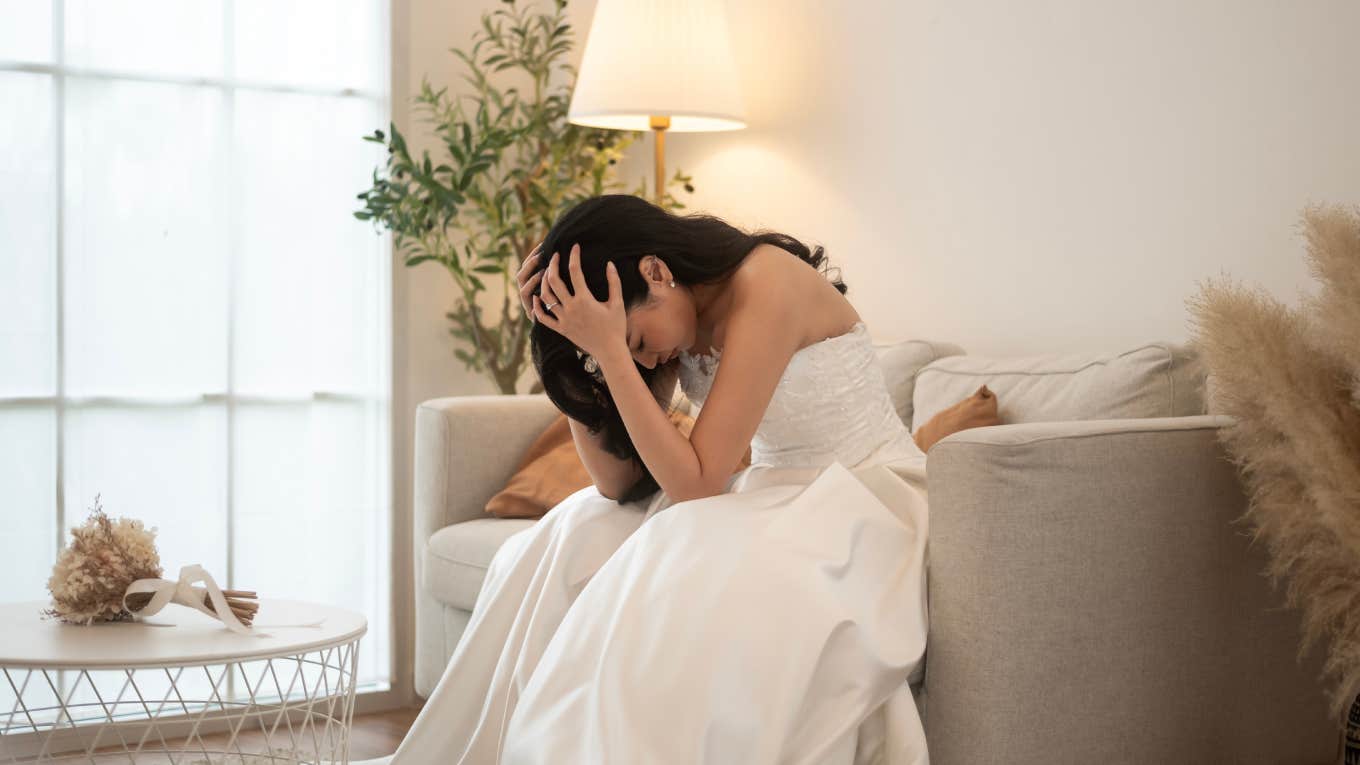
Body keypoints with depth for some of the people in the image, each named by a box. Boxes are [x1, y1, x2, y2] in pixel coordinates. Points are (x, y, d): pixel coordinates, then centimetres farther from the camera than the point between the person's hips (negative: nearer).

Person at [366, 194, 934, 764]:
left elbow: (695, 483, -23)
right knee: (574, 546, -8)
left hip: (864, 498, -8)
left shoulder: (767, 287, -22)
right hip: (776, 494, 8)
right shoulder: (675, 314, 1)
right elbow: (616, 479, -3)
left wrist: (610, 350, -26)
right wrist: (562, 342, -9)